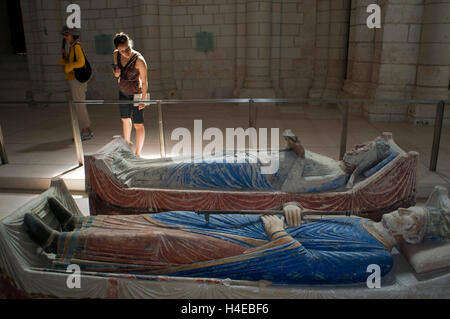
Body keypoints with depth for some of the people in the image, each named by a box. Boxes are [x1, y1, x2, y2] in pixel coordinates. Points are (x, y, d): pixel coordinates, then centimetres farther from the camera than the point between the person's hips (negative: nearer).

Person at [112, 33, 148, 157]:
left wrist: (143, 100, -19)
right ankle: (127, 145, 44)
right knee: (125, 119, 22)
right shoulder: (116, 55, -8)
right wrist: (116, 73, -15)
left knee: (138, 124, -3)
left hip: (136, 94, -7)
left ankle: (138, 153, 13)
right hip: (123, 92, 7)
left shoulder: (139, 60, -27)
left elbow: (144, 81, -21)